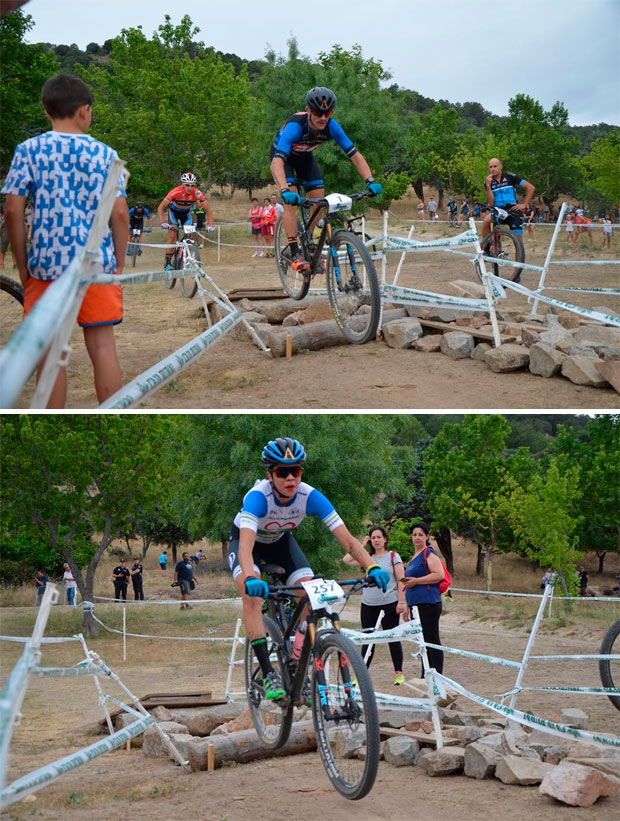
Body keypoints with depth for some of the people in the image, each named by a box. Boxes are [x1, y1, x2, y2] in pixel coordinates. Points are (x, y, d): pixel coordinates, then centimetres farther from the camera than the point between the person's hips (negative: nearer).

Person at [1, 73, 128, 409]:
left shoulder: (28, 150, 0)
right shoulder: (104, 153, 2)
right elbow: (120, 214, -1)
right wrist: (120, 264, 8)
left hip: (47, 264, -1)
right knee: (102, 347, 6)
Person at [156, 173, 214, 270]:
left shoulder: (197, 193, -31)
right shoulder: (176, 192, -36)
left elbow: (208, 210, -25)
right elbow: (160, 208, -36)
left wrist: (210, 226, -38)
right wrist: (163, 223, -49)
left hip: (186, 212, 2)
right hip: (173, 211, -2)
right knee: (172, 236, -15)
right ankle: (168, 263, -10)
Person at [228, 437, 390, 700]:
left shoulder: (310, 496, -29)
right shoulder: (258, 496, -38)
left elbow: (346, 538, -33)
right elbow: (246, 545, -52)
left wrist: (372, 567, -49)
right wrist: (250, 578, -71)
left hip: (280, 540, 4)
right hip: (247, 539, -3)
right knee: (252, 592, -30)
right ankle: (268, 673, -26)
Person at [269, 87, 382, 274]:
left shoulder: (331, 127, -27)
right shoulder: (295, 125, -40)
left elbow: (354, 154, -24)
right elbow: (277, 161, -50)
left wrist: (370, 180, -39)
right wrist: (284, 190, -65)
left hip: (304, 156, 5)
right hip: (282, 155, -5)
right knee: (291, 201, -22)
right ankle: (295, 254, -20)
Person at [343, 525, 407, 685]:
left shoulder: (393, 556, 1)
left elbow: (401, 580, -3)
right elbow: (347, 560, 1)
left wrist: (401, 602, -11)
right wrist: (362, 545, 5)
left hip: (389, 604, -4)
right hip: (368, 604, 4)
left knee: (392, 638, 1)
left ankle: (398, 673, 9)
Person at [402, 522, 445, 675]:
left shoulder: (429, 554, -7)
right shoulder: (414, 556, 21)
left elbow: (439, 575, -20)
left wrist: (416, 581, -17)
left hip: (428, 604, -9)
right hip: (416, 604, 9)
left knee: (432, 640, -8)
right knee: (423, 641, 12)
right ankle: (425, 678, 17)